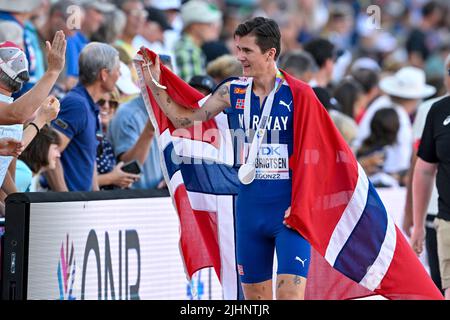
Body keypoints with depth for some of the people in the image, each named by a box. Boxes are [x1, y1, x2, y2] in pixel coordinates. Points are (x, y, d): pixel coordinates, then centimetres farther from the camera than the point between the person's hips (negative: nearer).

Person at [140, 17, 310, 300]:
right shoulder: (232, 92, 6)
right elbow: (185, 119, 12)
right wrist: (154, 84, 3)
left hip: (289, 211, -5)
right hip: (250, 209, 5)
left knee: (291, 293, -15)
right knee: (255, 293, 10)